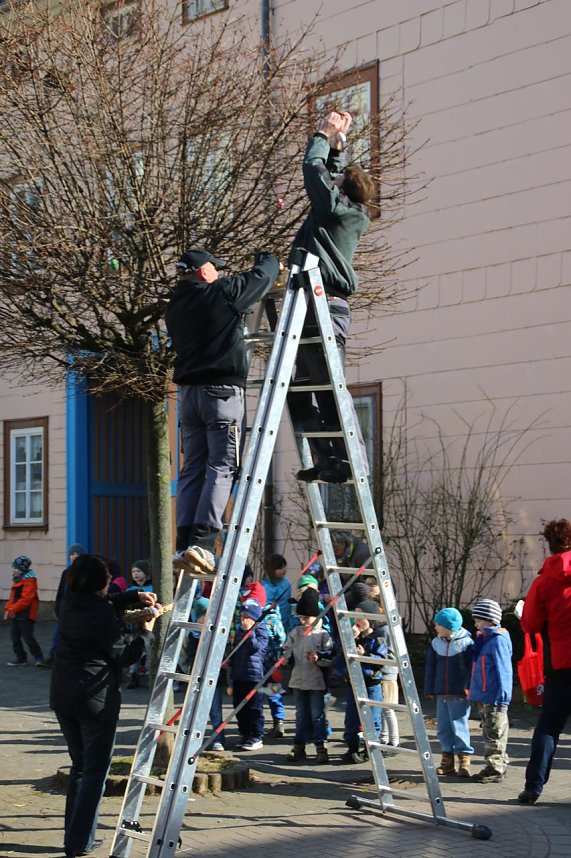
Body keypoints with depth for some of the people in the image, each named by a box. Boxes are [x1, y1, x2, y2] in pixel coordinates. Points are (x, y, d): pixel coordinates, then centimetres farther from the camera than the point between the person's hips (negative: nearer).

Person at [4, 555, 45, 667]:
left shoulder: (29, 581, -15)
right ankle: (20, 658, 17)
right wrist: (8, 608, 6)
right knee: (15, 637, 9)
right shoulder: (17, 580, 16)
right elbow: (12, 597, 19)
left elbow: (26, 599, -23)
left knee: (28, 637, -8)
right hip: (15, 614, 10)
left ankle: (38, 657, 3)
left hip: (25, 614, -10)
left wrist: (13, 609, -23)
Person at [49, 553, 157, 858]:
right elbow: (123, 656, -8)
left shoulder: (70, 603, 2)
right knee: (95, 771, 1)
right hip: (96, 701, -8)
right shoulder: (102, 617, -21)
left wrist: (135, 596, 11)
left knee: (79, 765, 18)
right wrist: (146, 632, 5)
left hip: (62, 696, 8)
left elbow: (105, 603, 22)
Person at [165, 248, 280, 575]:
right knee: (221, 468, -8)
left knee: (193, 469, 7)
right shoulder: (221, 293, -6)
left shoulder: (176, 306, 13)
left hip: (190, 391, 7)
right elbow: (262, 277, 5)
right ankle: (203, 542, -17)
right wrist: (269, 260, 29)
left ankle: (185, 544, 2)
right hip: (222, 391, -7)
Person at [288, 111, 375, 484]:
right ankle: (329, 460, 10)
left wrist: (325, 136, 13)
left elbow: (314, 169, -1)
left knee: (329, 388, -10)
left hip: (322, 309, -10)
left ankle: (350, 459, -10)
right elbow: (330, 176, 32)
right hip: (330, 309, 10)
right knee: (301, 390, 11)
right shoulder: (352, 213, 17)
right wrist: (336, 144, 28)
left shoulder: (335, 207, -7)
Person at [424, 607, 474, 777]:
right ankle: (447, 759, 17)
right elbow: (430, 667, 11)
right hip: (441, 694, 6)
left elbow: (472, 667, -8)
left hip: (459, 694, -6)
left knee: (459, 726, -6)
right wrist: (429, 690, 9)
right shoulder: (436, 643, 8)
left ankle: (464, 758, 2)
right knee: (443, 727, 8)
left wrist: (469, 688, -14)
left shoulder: (466, 643, -7)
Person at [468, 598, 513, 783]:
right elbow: (474, 657, 27)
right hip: (484, 697, 10)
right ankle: (493, 768, 23)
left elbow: (504, 670, -18)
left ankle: (495, 770, 2)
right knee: (489, 734, 15)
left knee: (494, 735, -4)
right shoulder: (484, 639, 14)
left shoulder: (498, 640, -15)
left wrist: (503, 697, -19)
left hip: (493, 698, -10)